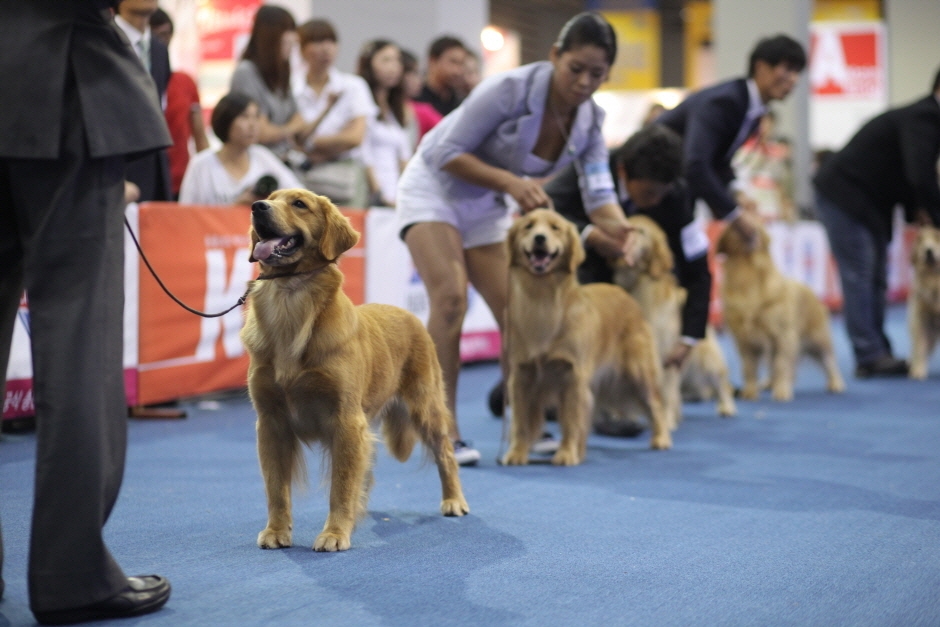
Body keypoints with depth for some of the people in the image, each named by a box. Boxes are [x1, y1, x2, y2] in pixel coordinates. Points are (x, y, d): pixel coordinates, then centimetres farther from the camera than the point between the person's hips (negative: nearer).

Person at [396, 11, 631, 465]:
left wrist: (625, 233, -34)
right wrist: (511, 181, -35)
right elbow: (446, 152, -24)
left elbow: (599, 196, -13)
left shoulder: (589, 121, -9)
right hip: (434, 186, -6)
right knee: (450, 298, -23)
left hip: (485, 205, 6)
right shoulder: (510, 89, -27)